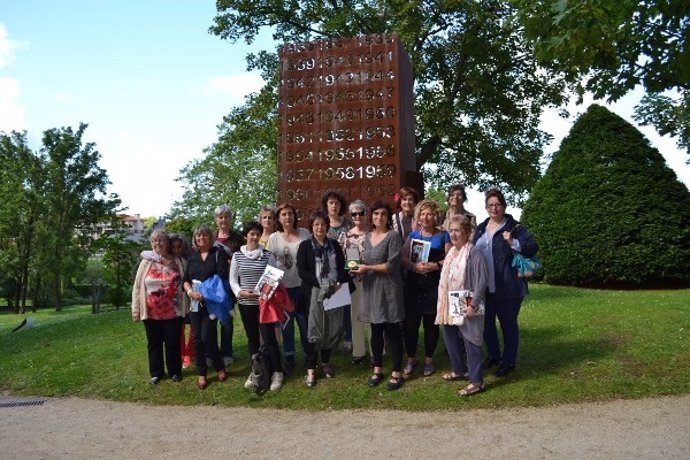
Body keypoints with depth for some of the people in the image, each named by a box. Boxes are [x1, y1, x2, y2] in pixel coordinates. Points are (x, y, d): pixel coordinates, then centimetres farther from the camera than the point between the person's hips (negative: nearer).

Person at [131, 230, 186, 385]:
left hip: (173, 312, -1)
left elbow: (184, 283, 6)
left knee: (173, 343, 8)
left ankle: (175, 371, 24)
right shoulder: (146, 262, 0)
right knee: (154, 343, 12)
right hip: (151, 313, 1)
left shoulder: (177, 262, 1)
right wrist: (135, 309, -2)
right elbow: (137, 287, 2)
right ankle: (156, 373, 26)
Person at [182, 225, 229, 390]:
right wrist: (190, 292, -14)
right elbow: (185, 279, 6)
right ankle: (201, 374, 16)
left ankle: (220, 367, 12)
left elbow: (221, 276, -11)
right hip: (195, 302, 4)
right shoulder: (192, 255, 11)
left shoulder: (218, 253, -1)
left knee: (207, 337, -10)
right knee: (197, 338, 4)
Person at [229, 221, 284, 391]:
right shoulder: (237, 255, 3)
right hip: (245, 303, 3)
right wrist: (240, 292, -13)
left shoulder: (267, 255, -3)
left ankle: (277, 372, 8)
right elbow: (232, 280, 5)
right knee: (252, 338, 13)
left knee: (269, 338, -4)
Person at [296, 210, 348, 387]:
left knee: (334, 329, 7)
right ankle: (310, 370, 8)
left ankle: (325, 362, 28)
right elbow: (301, 271, -8)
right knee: (314, 331, -1)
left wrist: (339, 283, -10)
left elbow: (342, 267, 9)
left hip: (334, 292, 4)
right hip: (314, 293, -3)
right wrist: (320, 284, -17)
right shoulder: (305, 246, 1)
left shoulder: (334, 245, 12)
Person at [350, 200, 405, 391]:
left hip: (388, 289, -6)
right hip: (371, 288, 6)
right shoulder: (367, 237, 12)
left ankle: (396, 374, 11)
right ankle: (377, 370, 25)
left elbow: (392, 265, -16)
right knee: (376, 331, 13)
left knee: (392, 332, 0)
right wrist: (358, 269, 1)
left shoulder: (393, 236, -8)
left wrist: (367, 268, -14)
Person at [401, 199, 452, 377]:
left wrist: (435, 265, -18)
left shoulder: (443, 235, 4)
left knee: (431, 323, 5)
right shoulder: (413, 235, 11)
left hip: (434, 285, -2)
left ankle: (429, 360, 21)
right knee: (410, 322, 2)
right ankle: (411, 359, 18)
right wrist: (415, 265, -16)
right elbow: (403, 258, 3)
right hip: (413, 284, 2)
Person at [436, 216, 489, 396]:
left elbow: (481, 281, -19)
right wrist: (443, 304, 17)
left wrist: (473, 305, -22)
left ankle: (476, 381, 7)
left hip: (466, 307, -9)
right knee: (451, 337, 17)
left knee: (471, 342, -2)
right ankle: (459, 370, 36)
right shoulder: (451, 252, 11)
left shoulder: (474, 253, -15)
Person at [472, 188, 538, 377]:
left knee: (508, 323, 6)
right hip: (485, 287, 6)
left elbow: (533, 247, -13)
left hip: (507, 287, -6)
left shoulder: (514, 227, -6)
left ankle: (508, 361, 21)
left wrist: (513, 242, -28)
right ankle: (493, 355, 35)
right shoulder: (480, 228, 12)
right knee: (486, 322, 15)